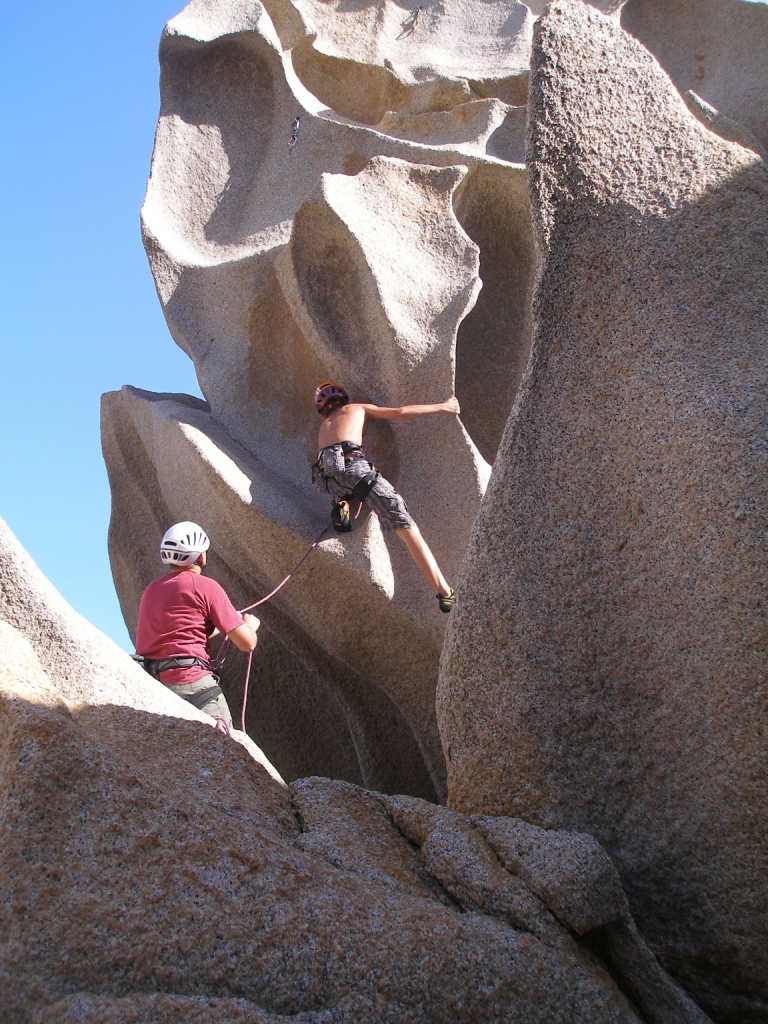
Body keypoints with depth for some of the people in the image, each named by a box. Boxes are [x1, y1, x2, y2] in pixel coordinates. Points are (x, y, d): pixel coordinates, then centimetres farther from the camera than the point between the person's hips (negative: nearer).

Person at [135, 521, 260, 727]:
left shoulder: (151, 589, 19)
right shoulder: (205, 586, -1)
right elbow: (247, 643, -2)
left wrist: (217, 627, 39)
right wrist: (250, 625, 21)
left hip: (147, 684, 7)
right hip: (192, 684, -7)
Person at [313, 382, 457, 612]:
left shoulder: (324, 426, 39)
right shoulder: (357, 409, 27)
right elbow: (401, 413, 22)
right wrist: (442, 407, 30)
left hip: (328, 478, 5)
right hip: (352, 466, -5)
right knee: (406, 527, -10)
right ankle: (445, 592, -20)